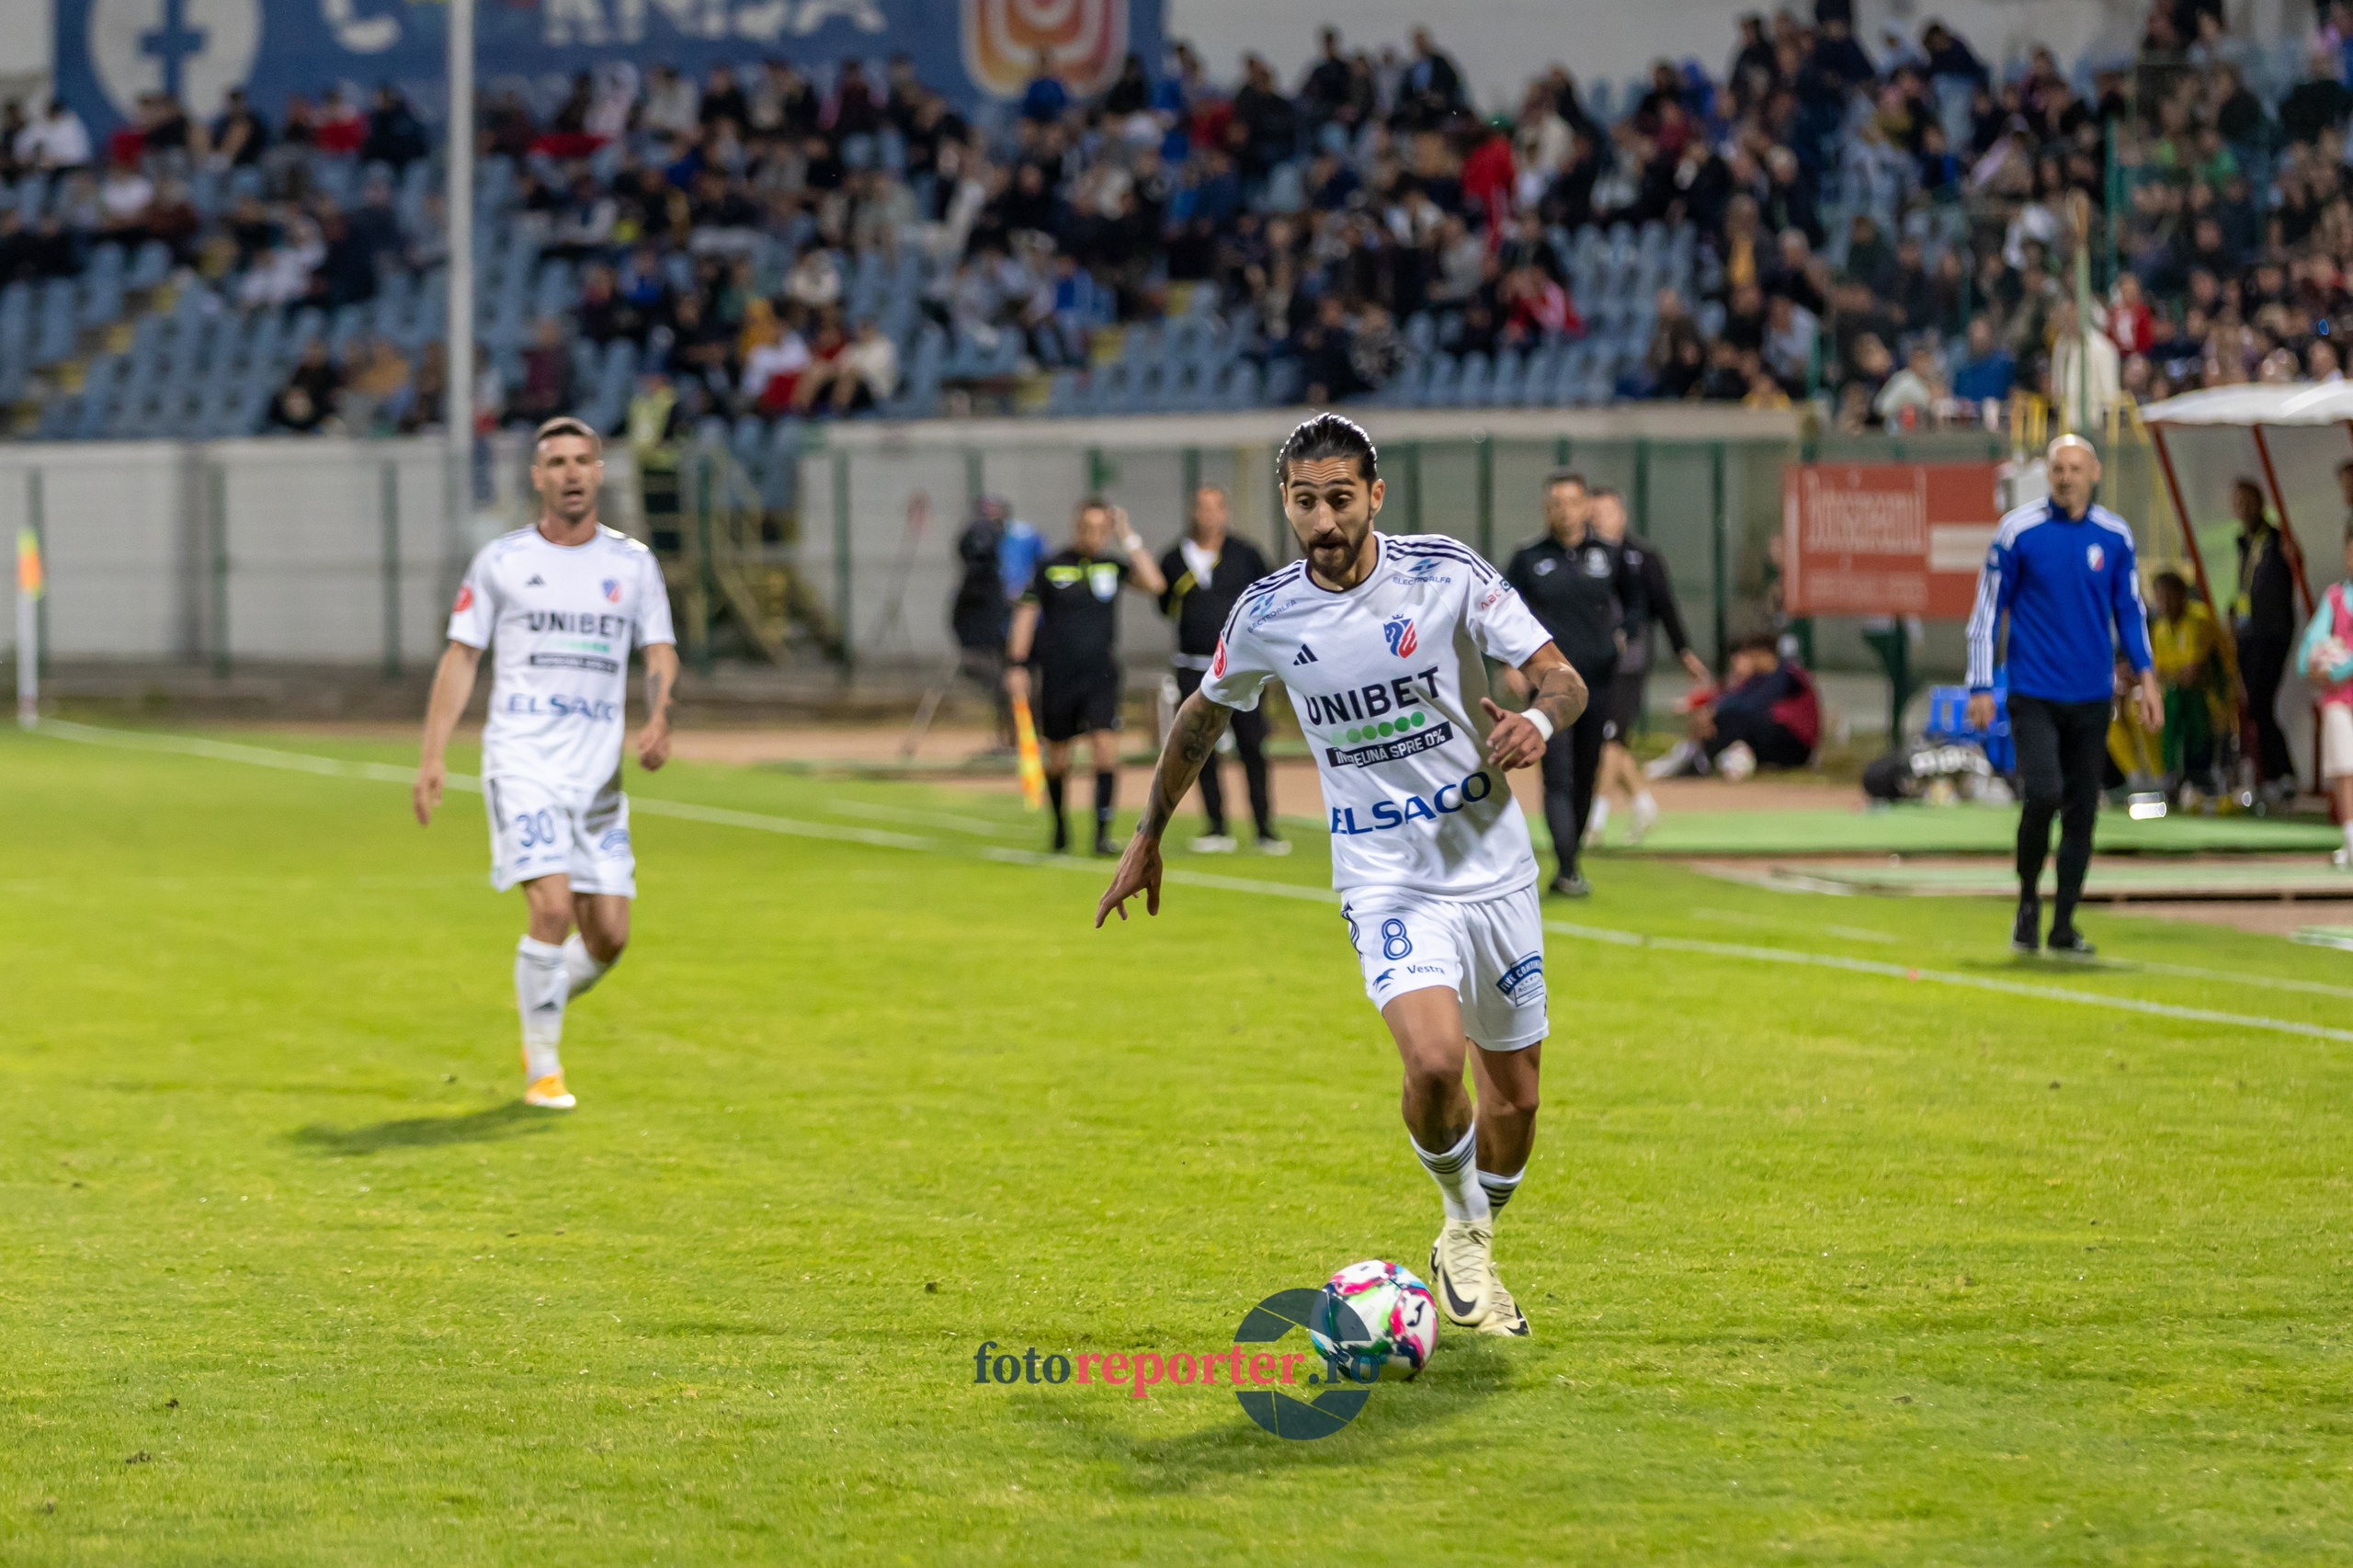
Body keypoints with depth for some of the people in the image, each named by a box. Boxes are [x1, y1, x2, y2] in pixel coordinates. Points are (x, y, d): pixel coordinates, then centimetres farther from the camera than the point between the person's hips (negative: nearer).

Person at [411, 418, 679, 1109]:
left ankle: (541, 1015, 30)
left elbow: (660, 653, 7)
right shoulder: (501, 560, 3)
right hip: (522, 760, -3)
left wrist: (658, 720, -14)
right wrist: (433, 756, -2)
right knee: (552, 908, -19)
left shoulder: (632, 563, 9)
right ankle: (542, 1066, -5)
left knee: (608, 935, 0)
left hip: (598, 766, 3)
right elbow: (461, 655, 5)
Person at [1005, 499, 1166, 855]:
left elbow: (1154, 583, -10)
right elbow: (1026, 612, 3)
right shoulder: (1051, 567, 0)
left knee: (1106, 750, -15)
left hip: (1101, 678, 0)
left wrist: (1129, 539, -9)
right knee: (1058, 759, 10)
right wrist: (1016, 664, -4)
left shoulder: (1113, 565, 4)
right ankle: (1060, 825, 34)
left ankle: (1103, 834, -13)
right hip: (1058, 678, 0)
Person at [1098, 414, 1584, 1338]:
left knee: (1515, 1094, 10)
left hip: (1493, 867, 1)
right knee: (1435, 1062, -26)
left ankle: (1471, 1255, 37)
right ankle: (1463, 1224, 3)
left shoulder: (1447, 574, -9)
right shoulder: (1268, 615, -5)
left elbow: (1564, 680, -8)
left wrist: (1539, 720, -31)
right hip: (1386, 880, -1)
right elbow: (1205, 716, 15)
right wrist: (1148, 836, 20)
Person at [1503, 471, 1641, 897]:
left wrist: (1623, 635, 1)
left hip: (1598, 682, 2)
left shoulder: (1610, 555, 6)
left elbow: (1636, 601, 18)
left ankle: (1567, 868, 18)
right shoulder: (1528, 558, 2)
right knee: (1558, 777, -12)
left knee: (1586, 778, 7)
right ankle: (1567, 872, -16)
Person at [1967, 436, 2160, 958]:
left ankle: (2064, 926, 14)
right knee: (2043, 796, -18)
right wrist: (1980, 688, -4)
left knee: (2081, 812, 4)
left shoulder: (2115, 535, 5)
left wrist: (2145, 675, 5)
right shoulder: (2018, 531, -4)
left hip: (2092, 698, 3)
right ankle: (2028, 900, 6)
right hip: (2034, 694, -3)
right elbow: (1987, 611, 0)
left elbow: (2129, 609, 16)